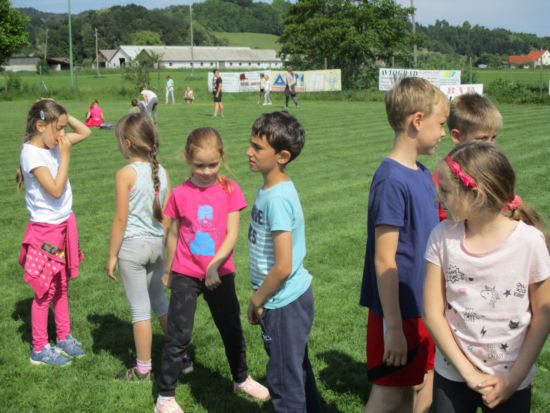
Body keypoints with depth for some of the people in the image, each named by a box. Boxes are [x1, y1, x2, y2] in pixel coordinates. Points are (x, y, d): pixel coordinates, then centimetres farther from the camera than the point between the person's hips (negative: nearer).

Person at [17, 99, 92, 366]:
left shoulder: (54, 144, 2)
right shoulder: (32, 154, -20)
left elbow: (85, 132, 14)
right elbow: (55, 190, -26)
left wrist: (64, 117, -1)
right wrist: (65, 155, -22)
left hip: (64, 225, 8)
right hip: (45, 230, -8)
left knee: (62, 286, 18)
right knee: (46, 292, 4)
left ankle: (64, 337, 32)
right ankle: (40, 350, 18)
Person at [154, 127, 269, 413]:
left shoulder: (230, 190, -8)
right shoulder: (179, 194, -7)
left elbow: (232, 234, -11)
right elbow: (173, 234, 4)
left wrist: (214, 265, -24)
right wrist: (168, 271, 13)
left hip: (220, 273, 1)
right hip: (185, 275, -1)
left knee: (232, 330, 18)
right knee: (179, 336, 1)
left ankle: (241, 379, 41)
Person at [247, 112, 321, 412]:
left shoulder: (277, 199, -24)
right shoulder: (271, 189, 3)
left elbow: (282, 267, -25)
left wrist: (256, 301, -12)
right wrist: (261, 297, 14)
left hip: (283, 303, -9)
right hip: (293, 297, 9)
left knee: (283, 379, 6)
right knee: (297, 368, 23)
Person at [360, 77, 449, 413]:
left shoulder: (423, 174, 5)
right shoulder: (392, 181, -21)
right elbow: (384, 261, -21)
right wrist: (393, 326, -19)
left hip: (425, 307, 8)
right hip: (400, 312, -8)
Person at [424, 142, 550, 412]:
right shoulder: (443, 237, -11)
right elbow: (433, 312, -7)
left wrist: (514, 379, -9)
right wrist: (468, 372, -11)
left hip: (511, 381, -1)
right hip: (452, 376, 1)